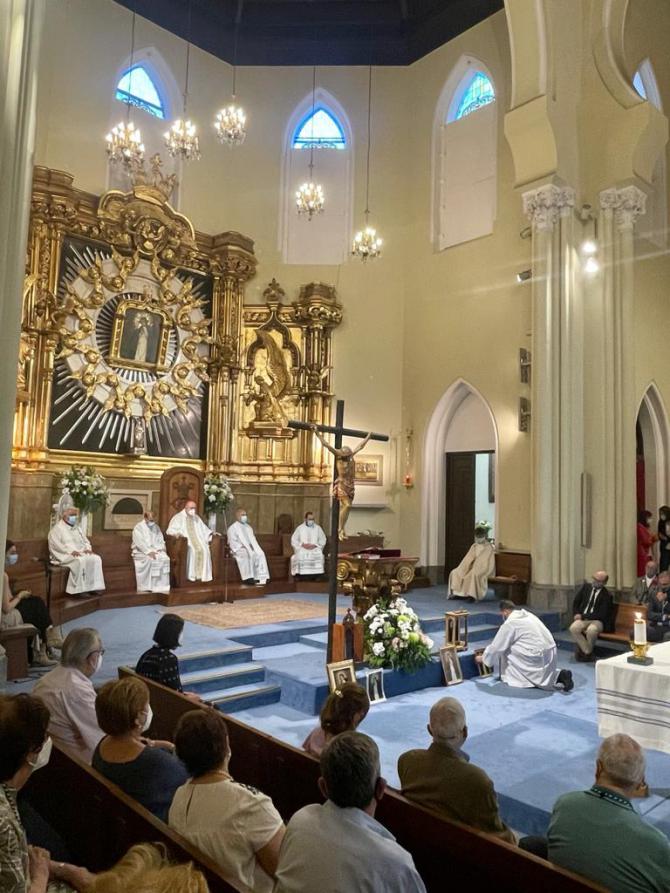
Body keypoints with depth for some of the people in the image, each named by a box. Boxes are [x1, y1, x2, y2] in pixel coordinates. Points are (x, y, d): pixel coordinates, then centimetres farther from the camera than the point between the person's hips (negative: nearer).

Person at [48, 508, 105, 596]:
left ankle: (94, 586, -20)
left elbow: (85, 541, 22)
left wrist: (88, 549, -3)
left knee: (96, 558, -21)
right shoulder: (57, 528, 1)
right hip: (65, 555, -6)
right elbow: (55, 544, -13)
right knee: (80, 561, -36)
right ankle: (79, 589, -32)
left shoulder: (77, 528, 22)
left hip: (81, 553, 7)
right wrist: (70, 551, -24)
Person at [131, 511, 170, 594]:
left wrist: (161, 548, -7)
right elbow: (140, 542, -16)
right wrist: (149, 552, -26)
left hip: (155, 550, 5)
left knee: (165, 559, -23)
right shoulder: (138, 528, -4)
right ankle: (147, 588, -29)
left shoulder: (156, 527, 15)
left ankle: (161, 586, -22)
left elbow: (160, 540, 14)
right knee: (149, 560, -34)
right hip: (141, 552, -5)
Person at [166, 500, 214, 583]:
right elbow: (170, 531, 0)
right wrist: (178, 533, -20)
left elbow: (204, 530, 28)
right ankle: (191, 576, -30)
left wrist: (211, 534, 9)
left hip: (198, 541, 4)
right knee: (192, 550, -35)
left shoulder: (196, 518, 23)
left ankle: (204, 576, -27)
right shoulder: (178, 517, 7)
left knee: (205, 550, -26)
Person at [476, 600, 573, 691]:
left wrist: (482, 658, 16)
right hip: (551, 654, 9)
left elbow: (496, 647, -2)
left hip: (537, 657, -9)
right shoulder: (528, 615, 16)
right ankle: (558, 675, 7)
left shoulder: (510, 623, -8)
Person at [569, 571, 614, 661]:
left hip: (597, 621, -4)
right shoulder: (586, 587, 9)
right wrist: (577, 614, -3)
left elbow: (602, 615, -11)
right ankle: (588, 652, -15)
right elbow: (576, 602, 14)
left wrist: (584, 616, -15)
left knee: (591, 630, -38)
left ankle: (586, 652, -9)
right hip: (582, 618, 4)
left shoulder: (606, 596, -5)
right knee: (573, 628, -30)